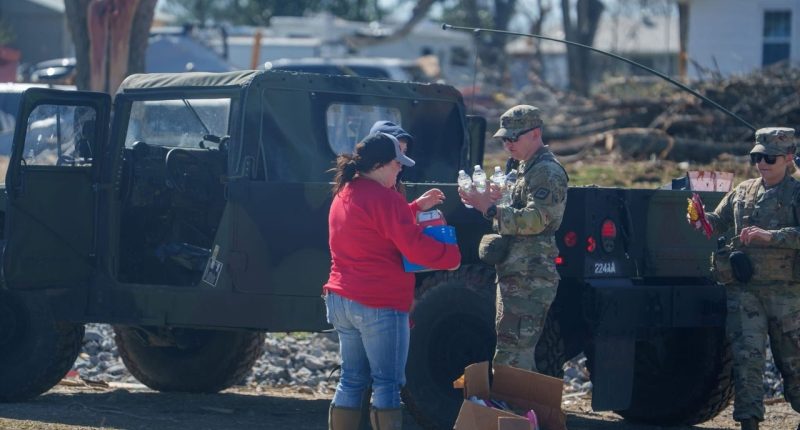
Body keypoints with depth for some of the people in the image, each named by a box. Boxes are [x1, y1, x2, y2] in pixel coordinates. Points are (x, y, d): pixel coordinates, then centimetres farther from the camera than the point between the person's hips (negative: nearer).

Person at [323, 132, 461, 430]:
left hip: (341, 301, 9)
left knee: (352, 381, 13)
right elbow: (415, 247, -19)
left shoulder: (345, 194, 13)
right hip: (379, 305, -9)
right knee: (387, 384, -4)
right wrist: (452, 255, -6)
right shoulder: (382, 198, -16)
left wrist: (416, 207, 21)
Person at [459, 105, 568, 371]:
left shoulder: (548, 173, -11)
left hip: (530, 280, -11)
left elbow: (535, 220, -22)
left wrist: (491, 209, -24)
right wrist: (494, 201, 10)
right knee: (519, 355, 15)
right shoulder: (527, 169, 22)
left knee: (511, 359, -15)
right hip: (515, 275, 11)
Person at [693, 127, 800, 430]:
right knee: (746, 357, -6)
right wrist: (700, 218, -4)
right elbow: (717, 223, 18)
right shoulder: (743, 192, 13)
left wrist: (769, 236, -30)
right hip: (743, 289, 3)